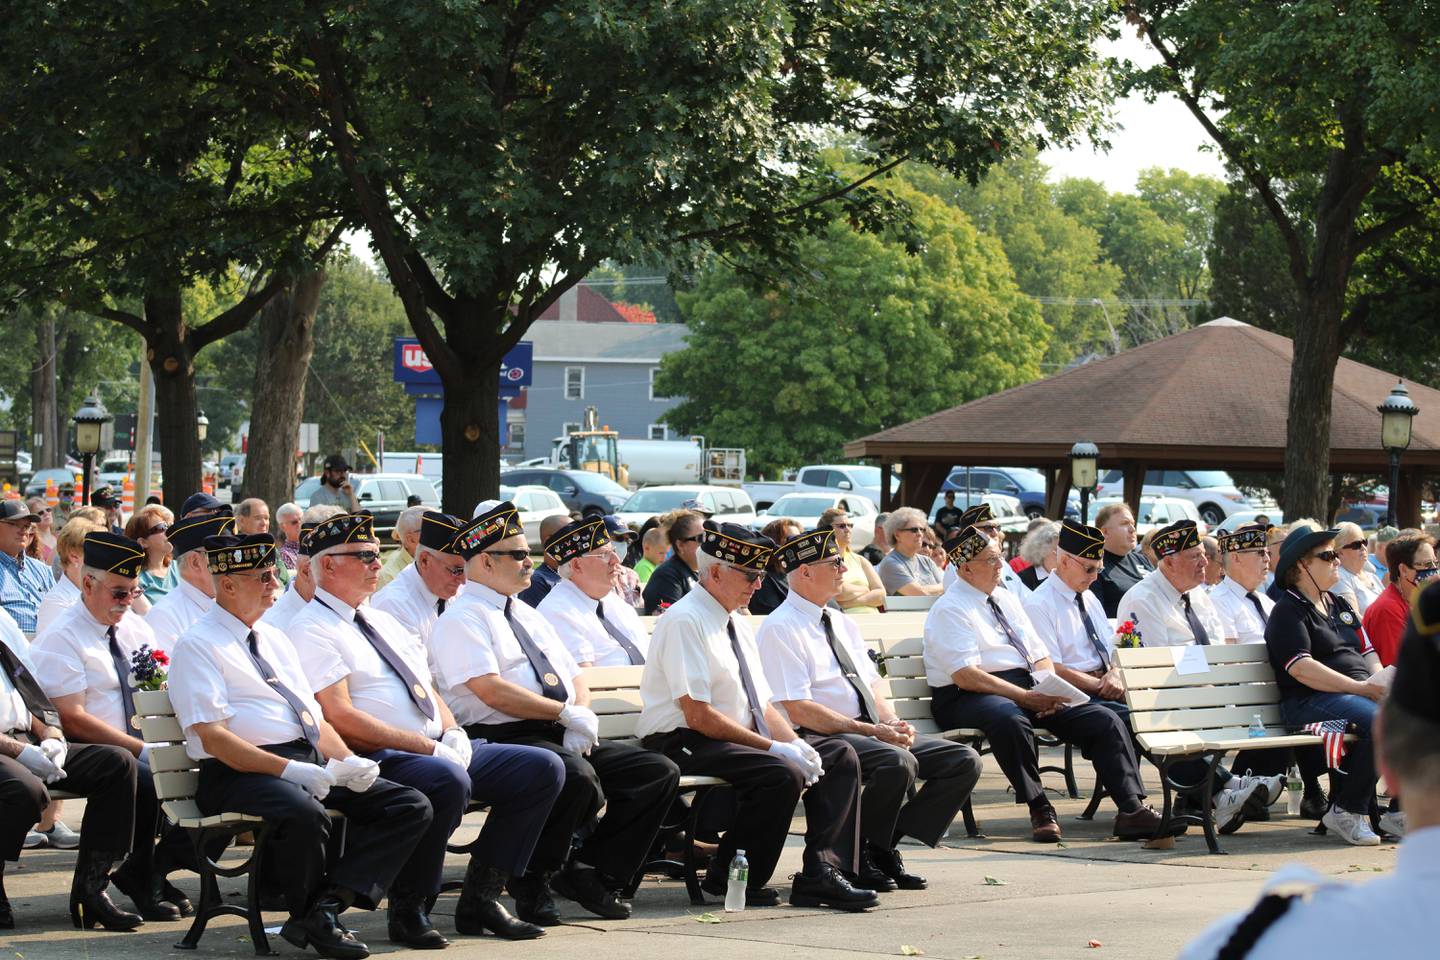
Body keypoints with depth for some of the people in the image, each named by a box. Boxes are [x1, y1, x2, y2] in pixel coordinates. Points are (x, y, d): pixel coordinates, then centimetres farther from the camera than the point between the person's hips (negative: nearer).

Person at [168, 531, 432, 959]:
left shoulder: (274, 639, 24)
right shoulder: (198, 646, -2)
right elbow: (212, 736, -13)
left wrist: (347, 762, 1)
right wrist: (289, 770, -23)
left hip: (310, 764, 8)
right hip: (239, 776, -8)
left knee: (412, 807, -9)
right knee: (304, 813, -40)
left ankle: (329, 902, -24)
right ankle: (314, 923, -15)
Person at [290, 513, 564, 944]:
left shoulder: (384, 620, 23)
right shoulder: (313, 629, -6)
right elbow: (341, 719, -16)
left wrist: (453, 732, 1)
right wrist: (428, 747, -18)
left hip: (439, 750, 9)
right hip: (380, 759, -9)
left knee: (543, 767, -3)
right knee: (448, 781, -39)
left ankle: (481, 898, -1)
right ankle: (407, 909, -20)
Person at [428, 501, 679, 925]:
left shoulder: (528, 616, 24)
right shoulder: (461, 619, -4)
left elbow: (576, 679, 21)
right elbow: (492, 691, -16)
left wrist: (581, 720, -2)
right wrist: (565, 713, -13)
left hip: (565, 740, 9)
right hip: (502, 740, -9)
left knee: (659, 772, -6)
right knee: (576, 775, -38)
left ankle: (590, 873, -3)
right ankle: (532, 882, -18)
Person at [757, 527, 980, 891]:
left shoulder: (843, 624, 20)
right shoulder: (779, 629, -8)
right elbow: (799, 710, -16)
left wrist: (893, 722, -3)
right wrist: (871, 731, -18)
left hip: (873, 733, 9)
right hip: (817, 739, -9)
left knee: (965, 760, -7)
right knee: (899, 763, -36)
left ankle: (886, 847, -5)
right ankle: (858, 858, -16)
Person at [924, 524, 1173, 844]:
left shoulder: (1007, 600, 20)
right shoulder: (949, 610, -6)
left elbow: (1040, 656, 19)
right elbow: (964, 675, -17)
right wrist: (1026, 697, -22)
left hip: (1030, 689, 8)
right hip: (967, 699, -8)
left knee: (1104, 719, -10)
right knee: (1010, 719, -43)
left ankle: (1131, 809, -18)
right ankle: (1039, 811, -33)